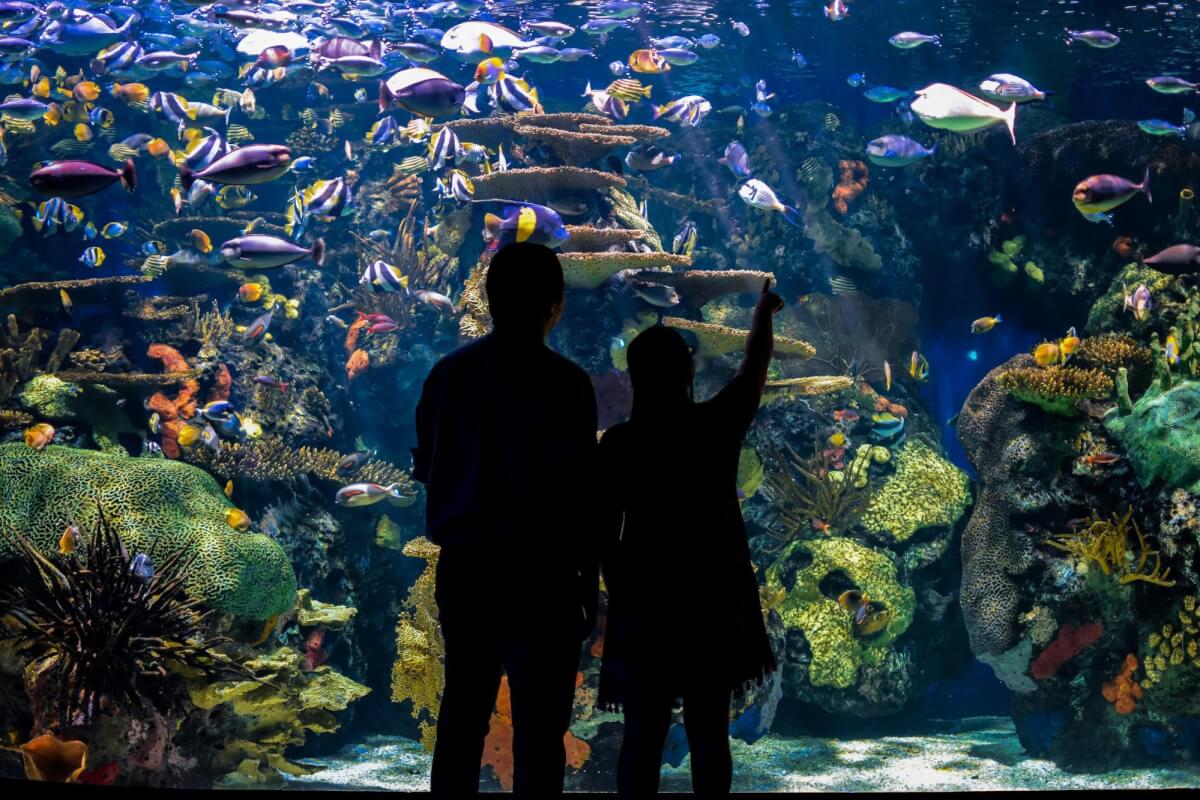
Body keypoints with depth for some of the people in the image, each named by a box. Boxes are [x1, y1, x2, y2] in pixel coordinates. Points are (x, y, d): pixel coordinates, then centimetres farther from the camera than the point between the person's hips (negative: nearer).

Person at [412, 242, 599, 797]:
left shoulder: (448, 373, 3)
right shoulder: (564, 382, -11)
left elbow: (426, 467, 9)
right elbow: (577, 491, -12)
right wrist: (589, 583, -4)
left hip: (462, 564, 5)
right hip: (536, 570, -5)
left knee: (461, 713, 15)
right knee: (538, 725, 1)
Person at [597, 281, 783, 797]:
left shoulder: (617, 443, -6)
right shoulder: (717, 426, -4)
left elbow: (604, 534, -5)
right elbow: (754, 369, 15)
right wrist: (763, 312, 33)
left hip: (644, 604, -1)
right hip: (713, 601, 1)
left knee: (643, 735, 2)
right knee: (709, 733, 7)